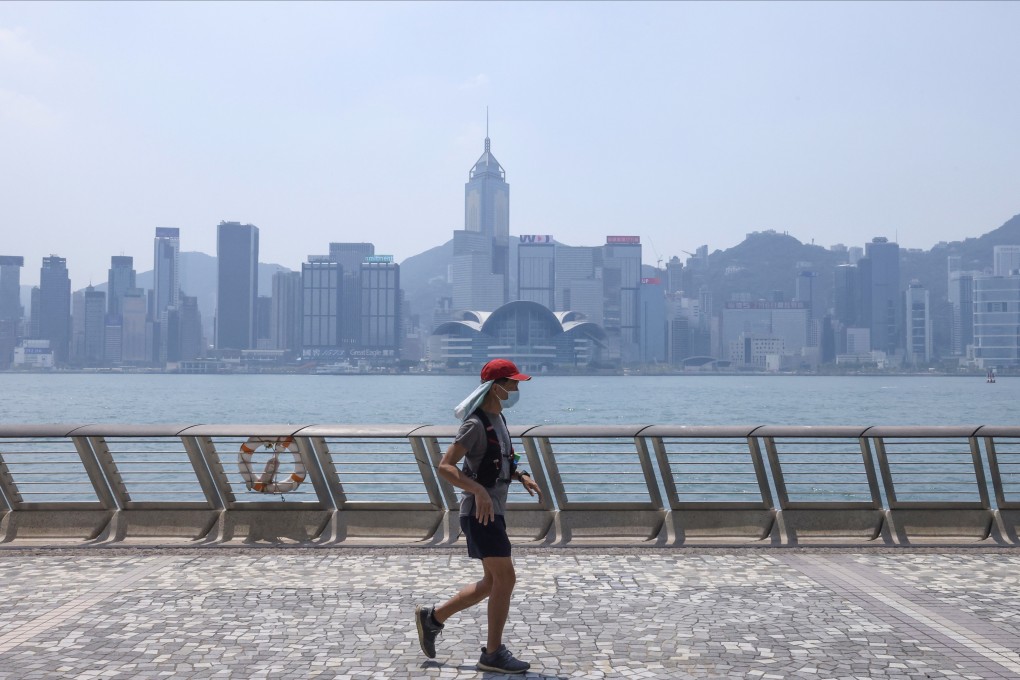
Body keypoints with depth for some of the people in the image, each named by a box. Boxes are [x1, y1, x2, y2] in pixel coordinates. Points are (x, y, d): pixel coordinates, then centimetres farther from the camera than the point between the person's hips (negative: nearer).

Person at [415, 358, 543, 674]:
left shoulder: (498, 419, 13)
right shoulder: (476, 424, -17)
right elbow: (445, 466, -22)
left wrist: (522, 476, 9)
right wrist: (478, 490, -33)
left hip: (493, 512, 10)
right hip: (480, 513, -10)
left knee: (492, 583, 14)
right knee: (505, 578, -7)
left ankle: (432, 618, 25)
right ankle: (493, 654, 4)